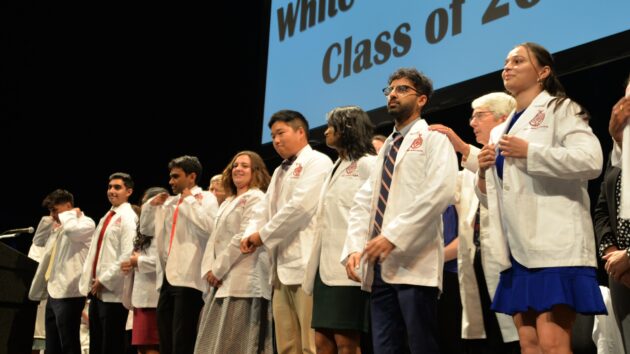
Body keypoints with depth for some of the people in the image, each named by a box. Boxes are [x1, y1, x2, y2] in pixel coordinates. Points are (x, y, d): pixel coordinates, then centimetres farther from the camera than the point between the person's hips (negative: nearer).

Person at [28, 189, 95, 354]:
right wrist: (49, 220, 18)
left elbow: (71, 230, -28)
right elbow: (38, 241, 29)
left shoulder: (86, 223, -6)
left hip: (68, 293, -10)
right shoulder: (60, 227, 22)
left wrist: (70, 214, -8)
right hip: (53, 292, 10)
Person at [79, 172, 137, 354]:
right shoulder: (107, 217, 18)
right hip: (97, 290, 8)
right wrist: (92, 281, 7)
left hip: (113, 291, -8)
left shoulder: (128, 218, -8)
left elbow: (128, 255, -17)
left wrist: (104, 279, -16)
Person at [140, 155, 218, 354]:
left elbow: (209, 227, -19)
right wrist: (151, 204, 12)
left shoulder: (206, 198, 0)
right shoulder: (169, 202, 20)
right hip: (167, 278, 8)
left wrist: (189, 201, -9)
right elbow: (146, 229, 27)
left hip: (188, 278, -8)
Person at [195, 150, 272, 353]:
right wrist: (209, 270, 0)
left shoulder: (256, 198, -2)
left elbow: (244, 238, -13)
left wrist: (218, 269, -11)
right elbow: (214, 239, 17)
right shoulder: (227, 203, 25)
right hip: (221, 283, 9)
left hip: (242, 283, -9)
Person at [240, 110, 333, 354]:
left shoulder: (317, 162, -2)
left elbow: (300, 206, -13)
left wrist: (263, 235, -6)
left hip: (307, 264, -9)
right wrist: (251, 234, 0)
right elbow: (264, 209, 21)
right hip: (283, 266, 9)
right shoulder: (279, 172, 26)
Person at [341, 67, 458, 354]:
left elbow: (440, 191, -14)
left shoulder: (433, 138, 4)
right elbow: (364, 202, 17)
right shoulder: (387, 147, 25)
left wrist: (393, 236, -19)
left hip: (414, 262, -6)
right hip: (379, 265, 7)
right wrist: (354, 249, 1)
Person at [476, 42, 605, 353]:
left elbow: (591, 160, -14)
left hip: (553, 243, -7)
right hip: (517, 248, 7)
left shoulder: (559, 108, 4)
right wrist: (484, 173, 5)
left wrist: (529, 152, -13)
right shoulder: (501, 131, 22)